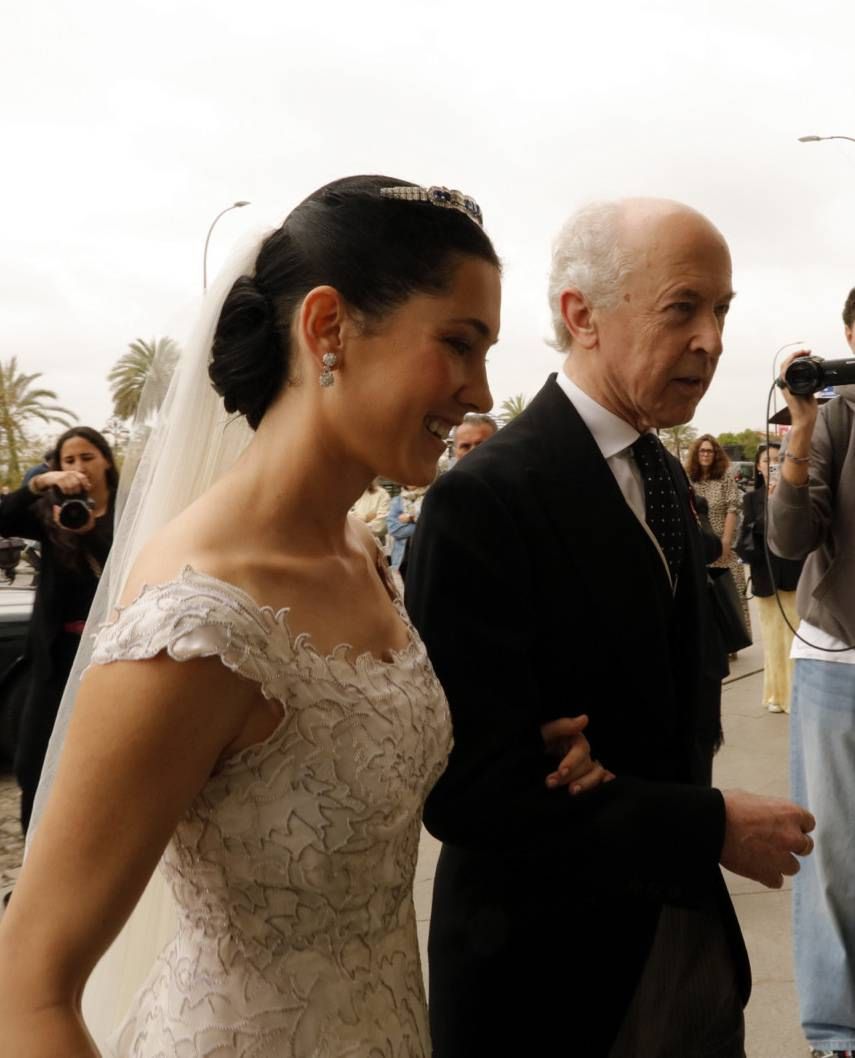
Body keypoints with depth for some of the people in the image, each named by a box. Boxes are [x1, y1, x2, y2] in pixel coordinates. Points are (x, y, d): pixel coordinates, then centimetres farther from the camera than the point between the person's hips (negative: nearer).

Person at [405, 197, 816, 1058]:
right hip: (550, 972, -7)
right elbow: (468, 786, -26)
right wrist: (711, 828, -21)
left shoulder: (664, 475, 4)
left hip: (687, 927, 7)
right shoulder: (482, 500, -23)